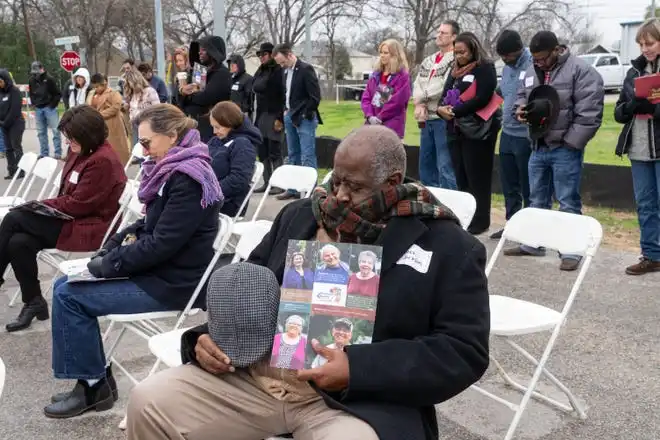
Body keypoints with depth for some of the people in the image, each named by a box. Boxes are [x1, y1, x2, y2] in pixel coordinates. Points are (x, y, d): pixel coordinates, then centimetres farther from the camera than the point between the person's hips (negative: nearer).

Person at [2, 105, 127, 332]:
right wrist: (43, 205, 0)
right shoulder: (80, 152, 10)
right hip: (72, 218, 9)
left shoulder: (103, 161, -20)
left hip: (88, 228, -9)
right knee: (18, 243, -15)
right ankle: (33, 302, -3)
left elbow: (78, 204, -20)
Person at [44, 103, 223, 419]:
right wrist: (114, 244, 2)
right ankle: (96, 378, 10)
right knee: (64, 285, 7)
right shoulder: (172, 170, 10)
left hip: (173, 283, -10)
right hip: (156, 269, 10)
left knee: (69, 296, -10)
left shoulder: (188, 180, -21)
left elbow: (162, 243, -25)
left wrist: (109, 264, -16)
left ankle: (93, 385, 4)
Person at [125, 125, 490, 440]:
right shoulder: (299, 215, 13)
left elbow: (465, 350, -9)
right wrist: (210, 336, -2)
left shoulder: (449, 247, -2)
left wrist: (358, 369, -19)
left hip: (358, 402, -4)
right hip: (252, 377, 4)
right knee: (148, 402, -9)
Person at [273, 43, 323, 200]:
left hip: (304, 118, -8)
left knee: (307, 157, -7)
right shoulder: (286, 71, 12)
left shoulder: (306, 69, -11)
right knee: (293, 155, 13)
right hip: (290, 117, 8)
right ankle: (293, 189, 20)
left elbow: (315, 96, -14)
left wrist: (305, 114, -13)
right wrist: (286, 110, 11)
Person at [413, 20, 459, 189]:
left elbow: (444, 87, -18)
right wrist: (419, 105, -8)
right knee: (425, 165, 14)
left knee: (445, 167, -7)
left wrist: (422, 97, -6)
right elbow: (417, 86, 11)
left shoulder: (456, 60, -7)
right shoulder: (428, 61, 18)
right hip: (427, 119, 8)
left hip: (444, 119, -8)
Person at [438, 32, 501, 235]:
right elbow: (445, 95, 15)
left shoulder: (485, 68, -4)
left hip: (477, 131, -7)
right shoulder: (455, 71, 18)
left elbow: (482, 98, -16)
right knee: (461, 178, 9)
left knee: (477, 179, -4)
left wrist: (455, 111, -16)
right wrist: (442, 108, -8)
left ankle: (480, 221, 2)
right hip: (456, 131, 7)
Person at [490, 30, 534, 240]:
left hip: (525, 135, -8)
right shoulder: (507, 67, 11)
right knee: (509, 185, 16)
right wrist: (504, 113, 11)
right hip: (507, 133, 8)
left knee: (527, 186, 4)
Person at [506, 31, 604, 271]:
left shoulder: (580, 70, -12)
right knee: (537, 200, 17)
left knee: (568, 204, 0)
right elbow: (521, 96, 23)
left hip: (565, 149, -7)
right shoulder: (532, 71, 10)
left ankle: (571, 251, 9)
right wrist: (520, 110, -1)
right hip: (538, 147, 7)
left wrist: (570, 142, -17)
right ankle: (533, 243, 29)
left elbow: (589, 112, -16)